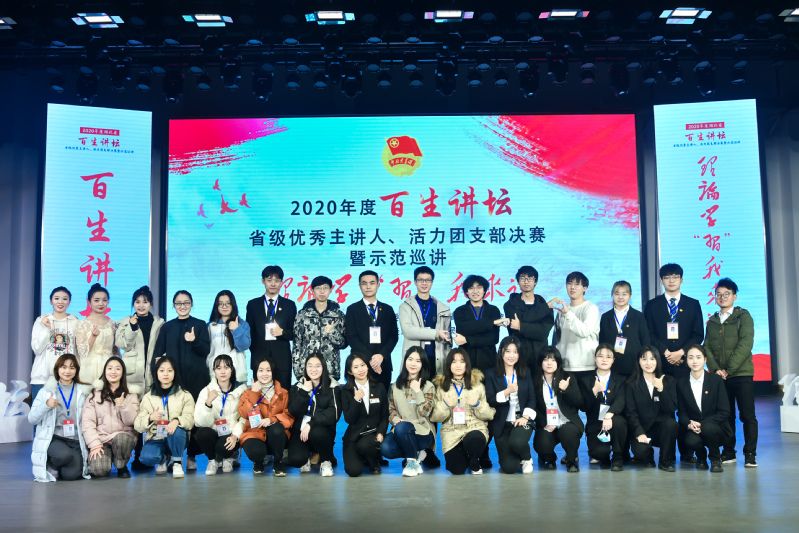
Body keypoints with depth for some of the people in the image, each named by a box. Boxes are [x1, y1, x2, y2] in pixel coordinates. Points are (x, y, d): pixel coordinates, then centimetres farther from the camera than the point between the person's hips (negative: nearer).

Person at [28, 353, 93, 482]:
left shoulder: (84, 391, 7)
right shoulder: (46, 391, 4)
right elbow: (31, 419, 1)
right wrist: (46, 405, -13)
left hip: (76, 440, 2)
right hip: (53, 438, -1)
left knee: (71, 474, -19)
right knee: (64, 455, -33)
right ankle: (50, 467, 1)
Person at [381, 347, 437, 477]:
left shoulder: (429, 386, -2)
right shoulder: (396, 385, 9)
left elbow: (424, 413, -12)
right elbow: (391, 408, 9)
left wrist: (417, 391, -18)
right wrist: (396, 419, -12)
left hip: (422, 432, -3)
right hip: (401, 432, 4)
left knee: (402, 428, -37)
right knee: (385, 449, -28)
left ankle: (413, 460, -11)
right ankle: (416, 453, 1)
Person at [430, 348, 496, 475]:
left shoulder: (477, 384, 4)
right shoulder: (441, 386, 5)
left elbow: (489, 415, 3)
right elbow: (435, 417, 4)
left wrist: (477, 404, -16)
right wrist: (445, 405, -14)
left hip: (475, 428, -1)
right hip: (451, 432, 1)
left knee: (473, 440, -36)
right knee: (457, 470, -15)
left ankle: (474, 462, 0)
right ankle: (463, 457, 23)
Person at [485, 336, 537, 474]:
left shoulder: (525, 373, 7)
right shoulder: (491, 374, -1)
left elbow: (532, 399, 2)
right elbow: (489, 401, -8)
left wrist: (525, 417, -13)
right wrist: (506, 392, -21)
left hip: (522, 419, 1)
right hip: (502, 423, -1)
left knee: (517, 442, -33)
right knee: (509, 467, -9)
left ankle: (527, 459, 3)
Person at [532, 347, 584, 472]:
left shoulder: (568, 378, 3)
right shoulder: (535, 382, 3)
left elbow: (579, 403, -4)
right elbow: (534, 407, 4)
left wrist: (566, 390, -21)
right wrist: (544, 424, -11)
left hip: (567, 423, 0)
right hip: (546, 426, 1)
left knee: (569, 433, -35)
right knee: (542, 446, -28)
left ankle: (572, 460, -2)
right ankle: (549, 458, 13)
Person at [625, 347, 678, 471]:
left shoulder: (668, 380, 6)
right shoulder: (632, 383, 3)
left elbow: (672, 408, -6)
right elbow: (630, 412, -5)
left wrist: (661, 389, -20)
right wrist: (639, 433, -20)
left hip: (662, 428, 2)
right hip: (641, 428, -1)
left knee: (671, 423, -33)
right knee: (641, 451, -31)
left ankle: (665, 461, -10)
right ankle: (648, 456, 10)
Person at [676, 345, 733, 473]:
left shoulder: (716, 380, -5)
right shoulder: (681, 383, 2)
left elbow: (724, 412, -8)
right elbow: (682, 412, 3)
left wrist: (702, 423, -21)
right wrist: (689, 424, -20)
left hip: (716, 427, -1)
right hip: (693, 429, 1)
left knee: (708, 428, -35)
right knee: (691, 441, -32)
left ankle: (715, 459, -3)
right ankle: (701, 456, 6)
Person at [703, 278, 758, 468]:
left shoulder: (743, 316, 1)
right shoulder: (712, 321, 13)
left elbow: (745, 344, -9)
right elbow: (707, 347, 9)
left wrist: (729, 369, -14)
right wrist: (715, 369, -7)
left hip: (741, 373, -3)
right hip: (719, 375, 4)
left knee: (747, 415, -3)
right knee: (726, 415, 6)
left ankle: (750, 454, 3)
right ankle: (728, 452, 14)